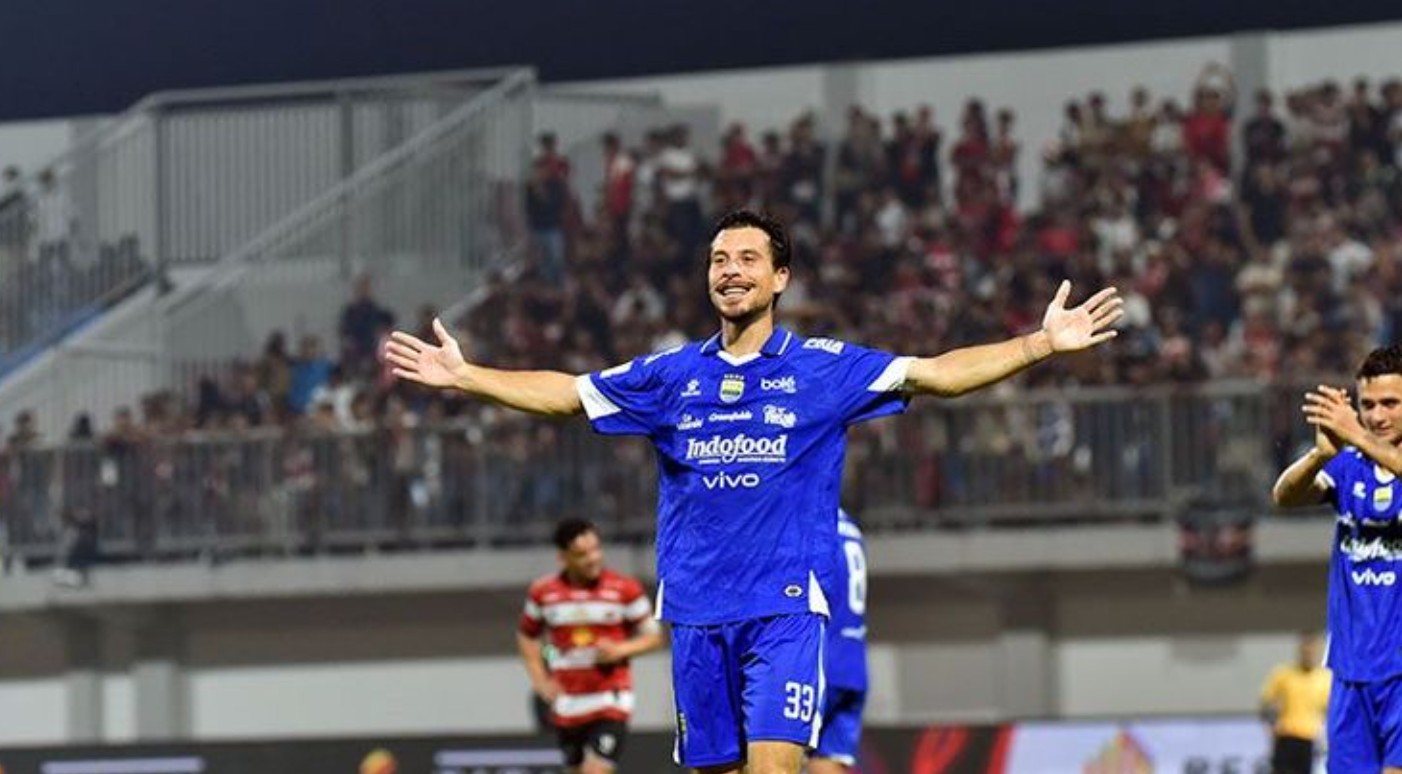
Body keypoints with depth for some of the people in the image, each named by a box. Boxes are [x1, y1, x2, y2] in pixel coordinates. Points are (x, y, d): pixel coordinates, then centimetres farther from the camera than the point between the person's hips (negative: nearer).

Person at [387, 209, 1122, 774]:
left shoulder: (824, 367, 1)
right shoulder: (671, 375, 9)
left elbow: (937, 373, -4)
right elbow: (565, 393, 14)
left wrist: (1042, 343, -13)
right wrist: (463, 376, 8)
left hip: (785, 607, -3)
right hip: (696, 611, 4)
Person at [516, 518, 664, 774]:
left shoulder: (624, 589, -7)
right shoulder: (543, 592, 0)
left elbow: (653, 637, 2)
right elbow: (526, 636, 17)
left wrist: (620, 649, -17)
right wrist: (540, 680, 4)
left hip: (610, 701, -3)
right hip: (567, 703, 3)